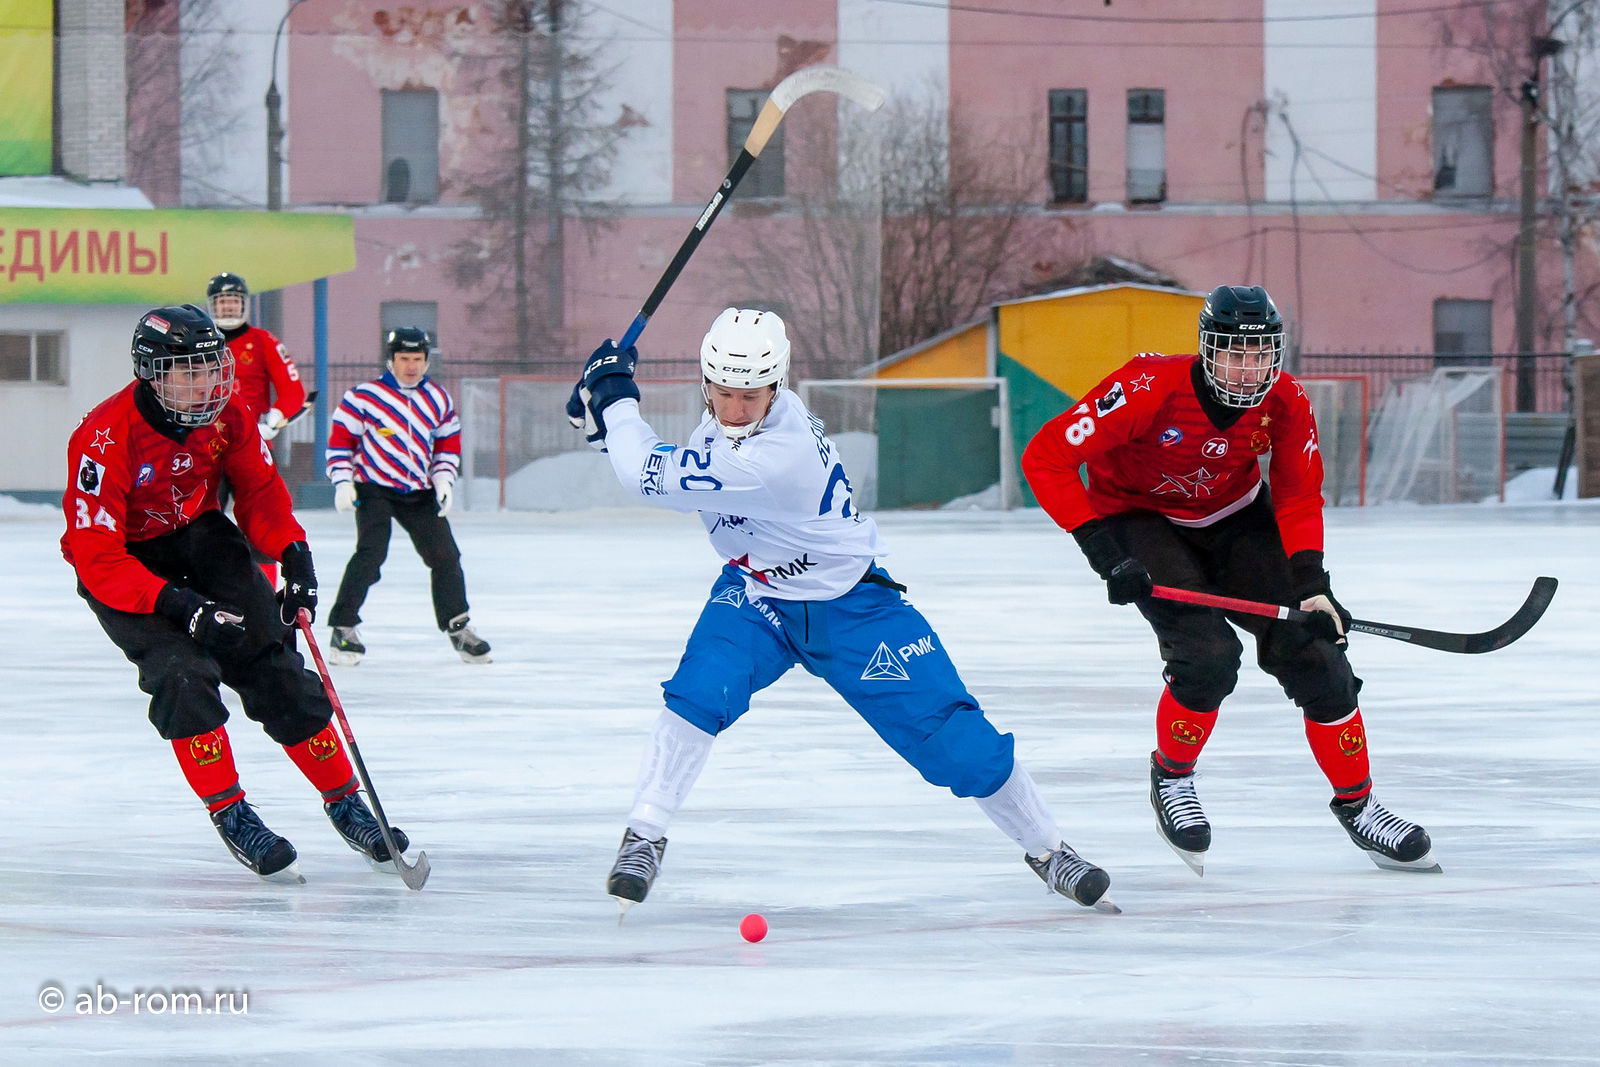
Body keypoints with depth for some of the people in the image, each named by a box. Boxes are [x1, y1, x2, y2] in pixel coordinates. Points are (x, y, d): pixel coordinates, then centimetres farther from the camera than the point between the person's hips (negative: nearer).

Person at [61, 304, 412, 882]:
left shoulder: (224, 415, -12)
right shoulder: (105, 439, -29)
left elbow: (259, 488, 3)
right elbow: (96, 556, -30)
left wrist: (293, 553, -15)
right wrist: (177, 605, -37)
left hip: (201, 538, 5)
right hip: (124, 567, -5)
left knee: (273, 667, -4)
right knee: (184, 675, -25)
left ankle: (344, 800, 6)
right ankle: (230, 814, -12)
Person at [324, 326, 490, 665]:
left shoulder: (439, 400, 6)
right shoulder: (364, 397, -8)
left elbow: (447, 446, 16)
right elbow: (340, 439, -4)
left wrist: (443, 481, 2)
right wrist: (343, 482, -12)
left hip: (419, 493, 5)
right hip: (374, 488, -5)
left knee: (444, 555, 3)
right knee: (371, 553, -21)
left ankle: (457, 627, 20)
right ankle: (343, 629, -15)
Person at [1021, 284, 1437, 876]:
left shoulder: (1285, 402, -18)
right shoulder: (1149, 390, -32)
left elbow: (1298, 495, -8)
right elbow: (1045, 457, -29)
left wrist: (1310, 583, -23)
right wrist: (1103, 550, -33)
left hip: (1235, 517, 4)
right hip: (1140, 517, -4)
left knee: (1312, 650, -6)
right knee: (1209, 655, -25)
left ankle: (1357, 804, 11)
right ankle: (1170, 777, 3)